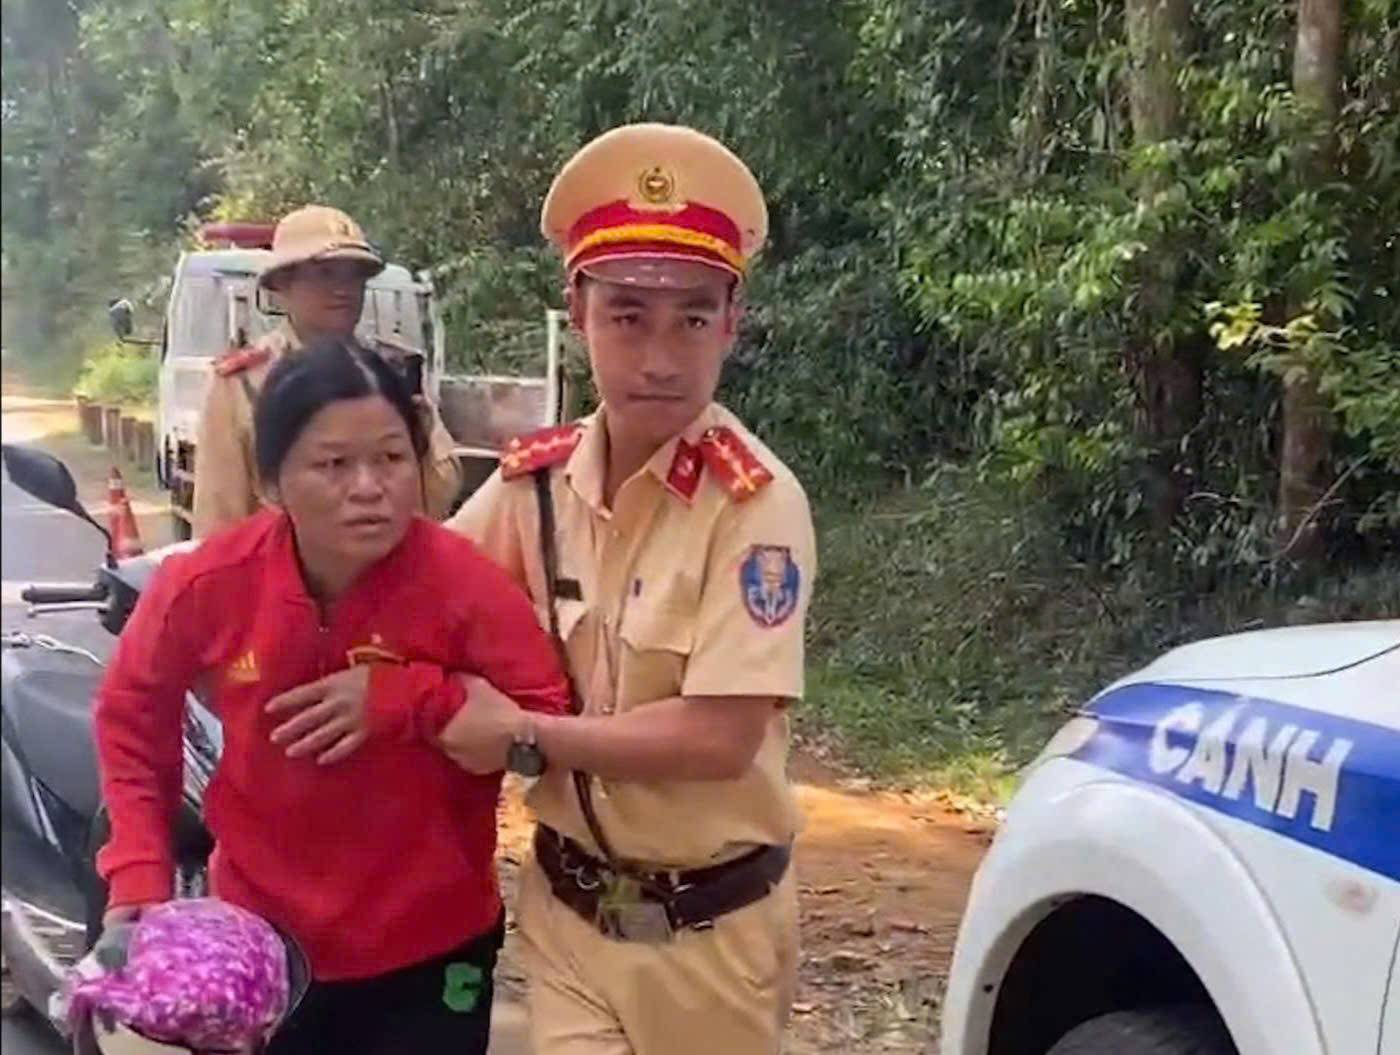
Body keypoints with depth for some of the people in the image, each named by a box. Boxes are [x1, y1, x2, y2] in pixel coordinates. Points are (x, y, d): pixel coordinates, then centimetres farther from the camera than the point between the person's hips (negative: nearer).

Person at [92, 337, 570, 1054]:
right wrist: (138, 873, -6)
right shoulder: (207, 585, -15)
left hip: (431, 953, -1)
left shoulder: (464, 582, -21)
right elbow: (131, 718, 2)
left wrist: (410, 698, -26)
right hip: (261, 944, 2)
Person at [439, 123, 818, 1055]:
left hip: (704, 933, -3)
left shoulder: (754, 503, -20)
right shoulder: (536, 480, -5)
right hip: (567, 909, 3)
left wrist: (523, 735, -16)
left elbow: (719, 736, -25)